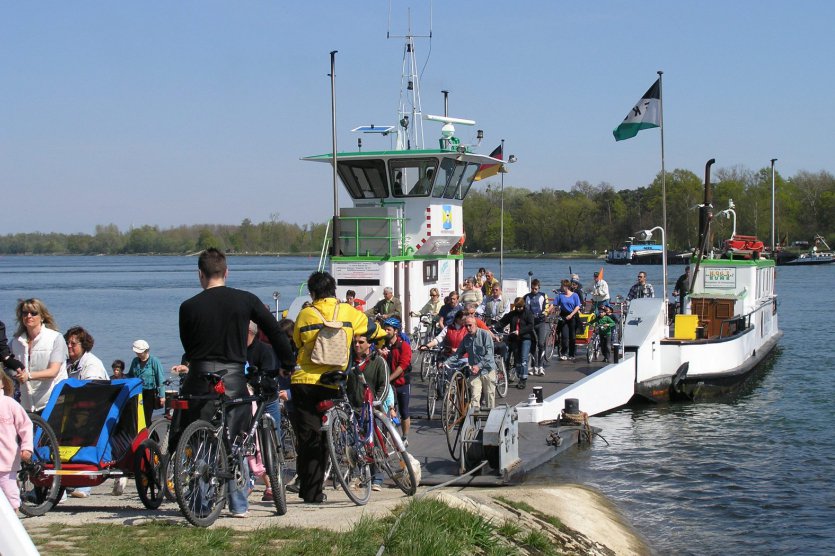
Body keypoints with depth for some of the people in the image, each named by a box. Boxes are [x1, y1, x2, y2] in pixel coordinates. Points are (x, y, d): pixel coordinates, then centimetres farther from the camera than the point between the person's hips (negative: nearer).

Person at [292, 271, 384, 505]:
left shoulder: (305, 315, 0)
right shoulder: (347, 312, 3)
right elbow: (372, 328, 20)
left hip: (303, 382, -1)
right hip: (331, 384, 1)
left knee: (306, 437, 5)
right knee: (320, 439, 11)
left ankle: (309, 492, 4)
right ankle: (314, 492, 12)